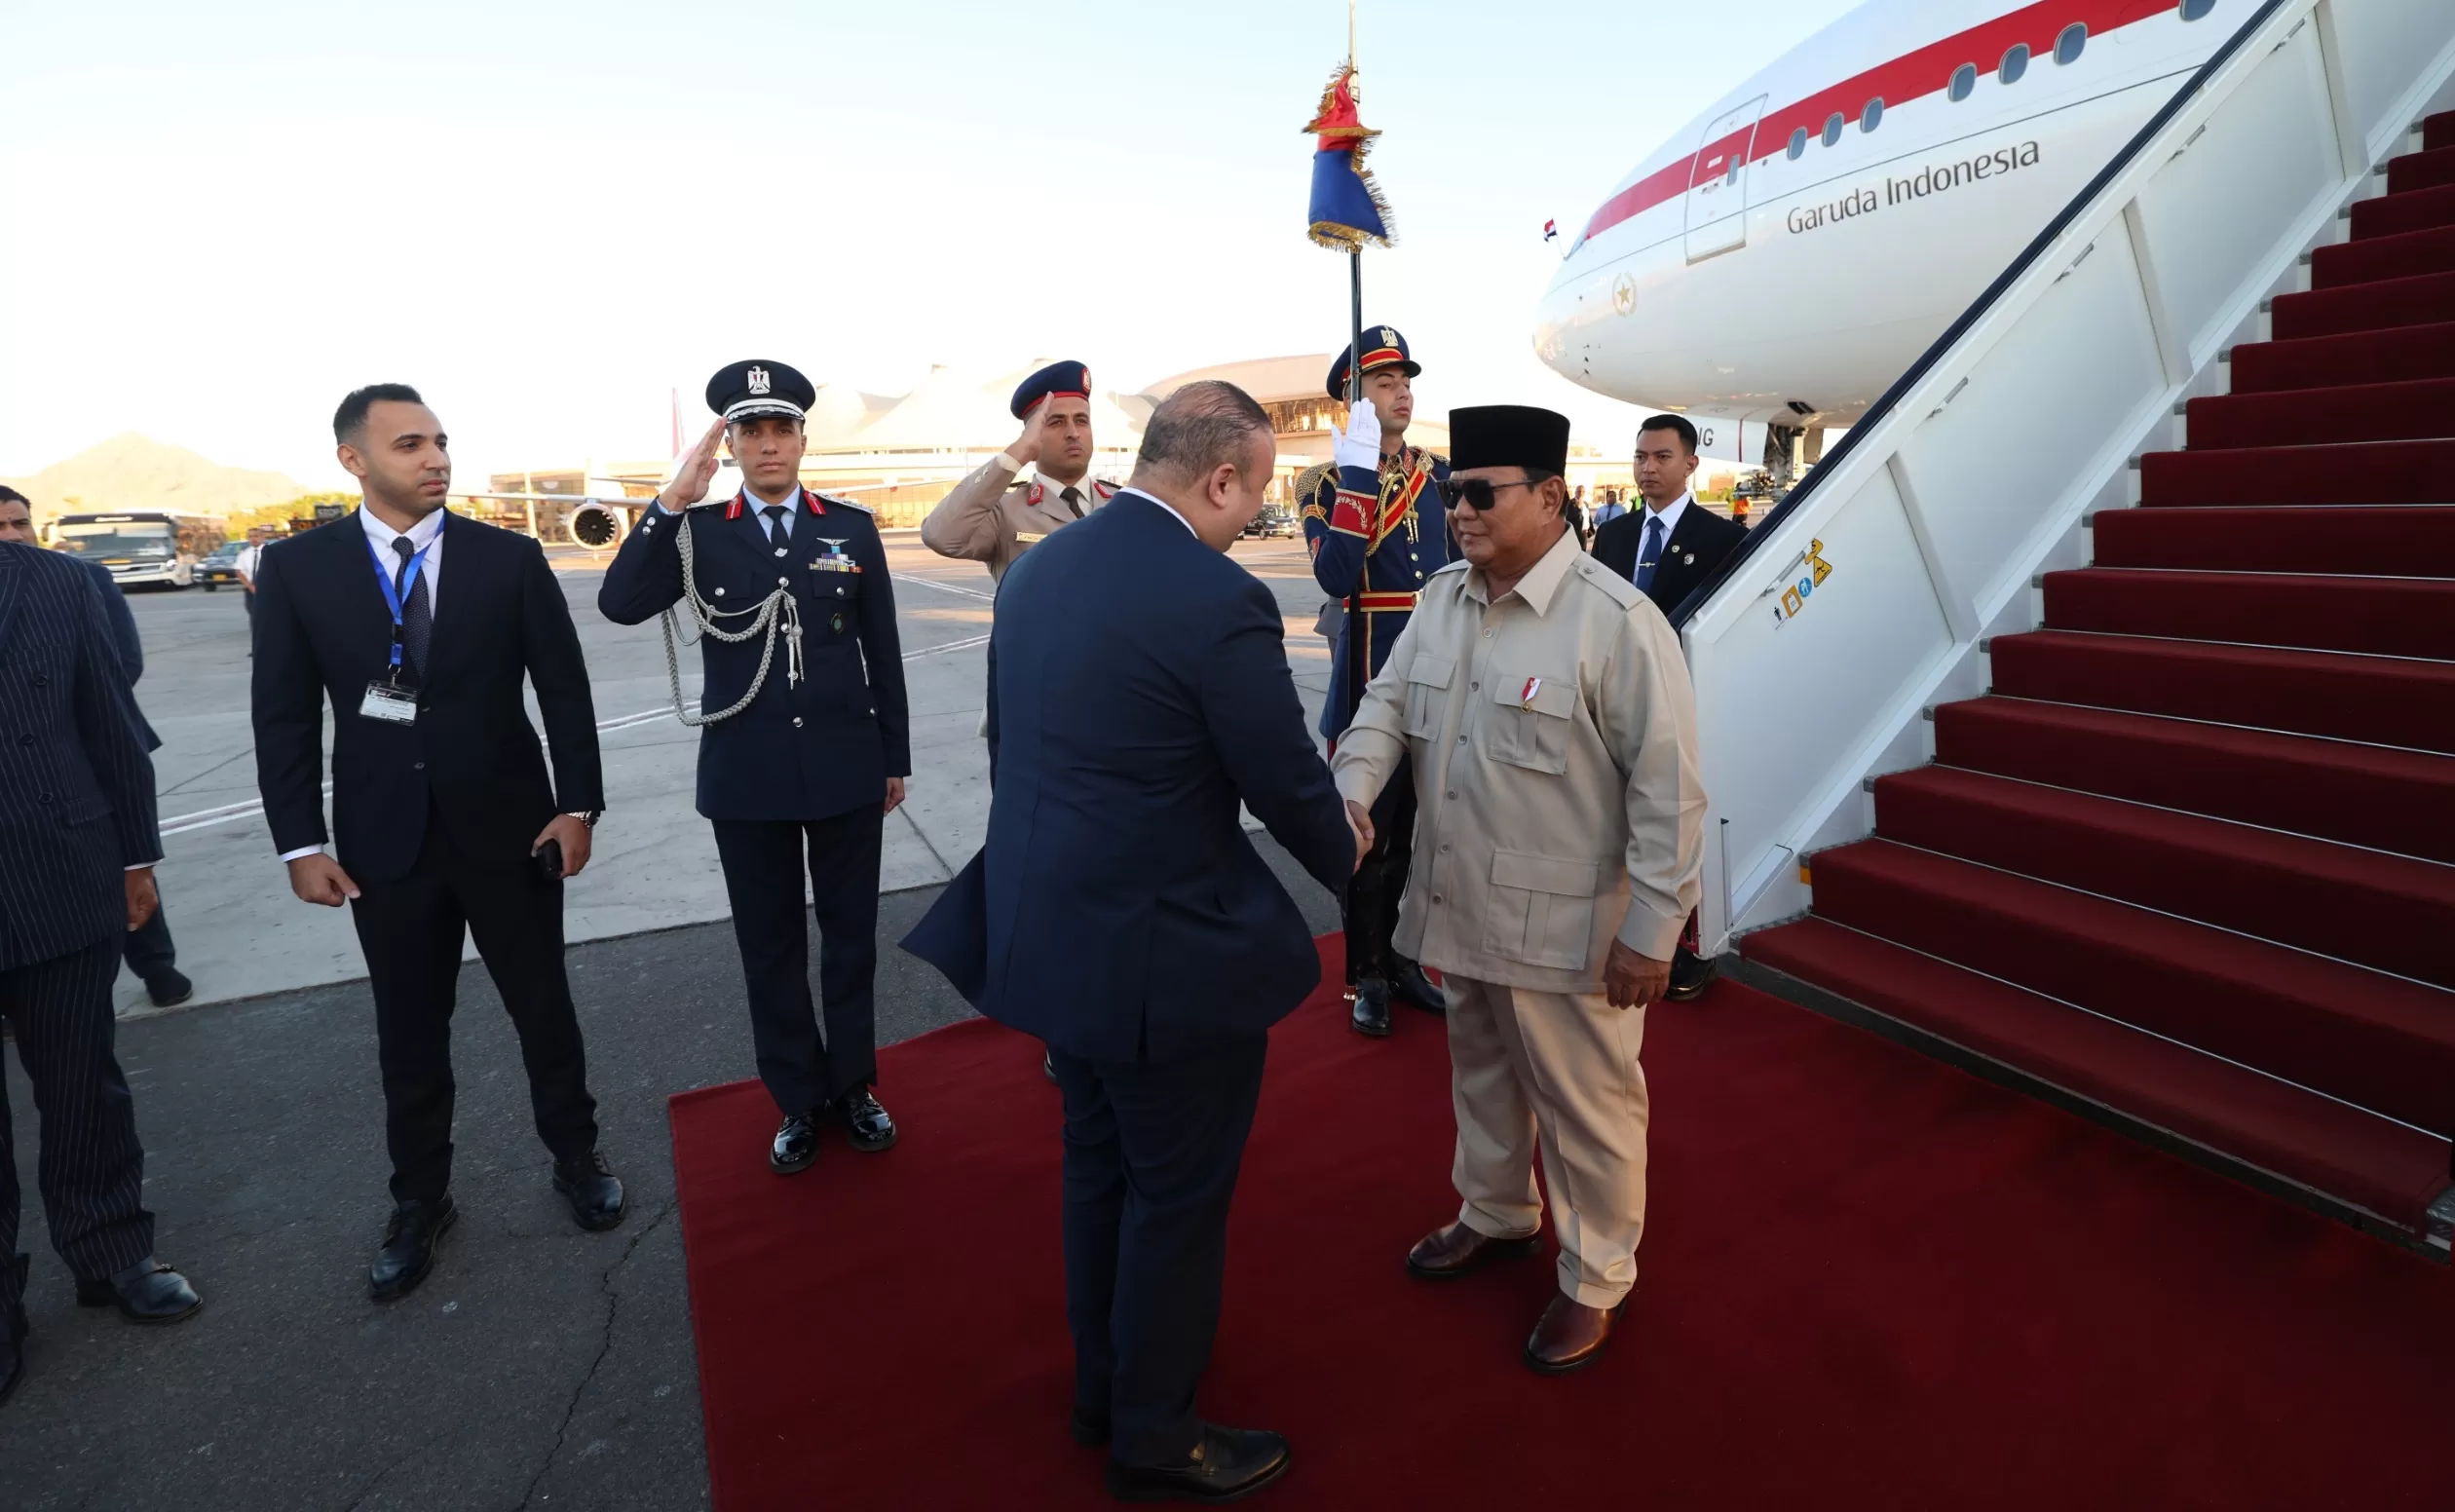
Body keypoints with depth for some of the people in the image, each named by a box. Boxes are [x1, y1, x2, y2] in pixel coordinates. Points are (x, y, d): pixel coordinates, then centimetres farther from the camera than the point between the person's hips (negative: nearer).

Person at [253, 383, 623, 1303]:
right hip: (384, 841, 1)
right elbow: (284, 715, 0)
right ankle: (420, 1200, 32)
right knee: (408, 1032, 13)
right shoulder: (296, 568, -1)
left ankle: (575, 1157, 33)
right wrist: (300, 843, -5)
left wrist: (578, 804, -7)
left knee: (544, 1008, 13)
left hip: (508, 827, -1)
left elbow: (564, 690, -2)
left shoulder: (510, 559, -3)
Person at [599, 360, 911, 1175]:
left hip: (846, 768, 0)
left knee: (850, 934, 12)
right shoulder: (699, 532, 1)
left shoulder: (853, 528, 2)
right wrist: (673, 500, -21)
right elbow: (620, 604, -16)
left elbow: (883, 654, 5)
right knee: (771, 947, 11)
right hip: (747, 777, 0)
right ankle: (798, 1100, 29)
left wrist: (895, 759, 6)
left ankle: (853, 1084, 31)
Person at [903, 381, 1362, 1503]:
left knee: (1098, 1169, 25)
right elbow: (1289, 786, -14)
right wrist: (1345, 854, 7)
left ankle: (1103, 1387, 47)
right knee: (1178, 1198, 14)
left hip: (1045, 933, 8)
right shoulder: (1221, 602, -22)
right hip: (1163, 957, -8)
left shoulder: (1035, 568, 2)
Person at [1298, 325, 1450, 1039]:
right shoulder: (1325, 483, -5)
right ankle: (1366, 976, 20)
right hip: (1369, 683, -4)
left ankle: (1404, 959, 30)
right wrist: (1358, 470, -23)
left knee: (1419, 830, 14)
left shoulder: (1443, 473, 7)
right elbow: (1336, 577, -22)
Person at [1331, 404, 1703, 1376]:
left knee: (1583, 1103, 12)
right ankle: (1496, 1215, 51)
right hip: (1460, 905, 7)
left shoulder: (1616, 622, -20)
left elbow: (1668, 790, -17)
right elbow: (1388, 705, 5)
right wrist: (1348, 798, -15)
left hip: (1563, 923, -6)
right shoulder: (1441, 599, 2)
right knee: (1480, 1073, 25)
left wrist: (1650, 931, -15)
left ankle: (1595, 1283, 35)